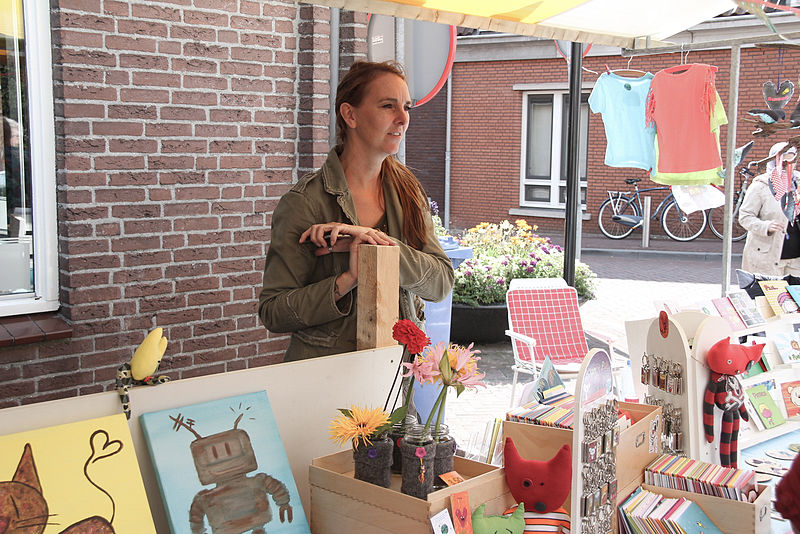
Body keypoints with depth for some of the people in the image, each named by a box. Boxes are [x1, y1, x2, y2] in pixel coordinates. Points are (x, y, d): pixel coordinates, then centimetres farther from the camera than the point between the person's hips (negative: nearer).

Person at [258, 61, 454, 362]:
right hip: (327, 368, -1)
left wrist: (375, 239, -18)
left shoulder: (407, 190, 7)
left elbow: (442, 283, -4)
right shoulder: (304, 201, -9)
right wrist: (348, 279, -21)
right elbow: (271, 311, -8)